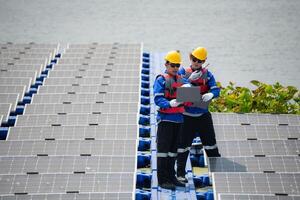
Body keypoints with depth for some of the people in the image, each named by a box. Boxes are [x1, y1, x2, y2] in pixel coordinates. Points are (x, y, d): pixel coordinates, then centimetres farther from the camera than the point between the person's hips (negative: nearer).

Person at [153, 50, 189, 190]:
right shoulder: (161, 80, -5)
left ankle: (171, 177, 23)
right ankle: (162, 180, -1)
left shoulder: (182, 80, 14)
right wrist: (169, 103, -33)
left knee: (173, 149, 14)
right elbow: (158, 99, -15)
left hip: (178, 119, 7)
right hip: (165, 119, -7)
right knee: (163, 149, -4)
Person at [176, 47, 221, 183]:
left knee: (210, 143, 8)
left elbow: (216, 90, -7)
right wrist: (190, 79, -23)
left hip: (203, 115, 2)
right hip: (187, 115, -1)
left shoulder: (207, 74, 5)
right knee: (184, 145, 3)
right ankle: (180, 174, 11)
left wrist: (211, 94, -29)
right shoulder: (183, 72, 3)